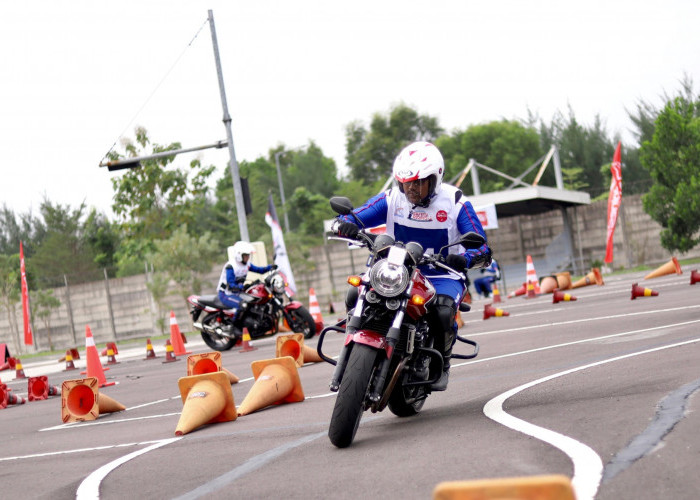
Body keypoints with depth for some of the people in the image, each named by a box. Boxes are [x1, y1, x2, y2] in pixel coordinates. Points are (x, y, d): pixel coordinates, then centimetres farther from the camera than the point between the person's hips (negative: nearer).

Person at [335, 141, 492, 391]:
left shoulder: (455, 203, -7)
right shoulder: (391, 199, -1)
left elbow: (483, 250, -13)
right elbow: (348, 220, -4)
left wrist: (464, 260, -37)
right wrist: (346, 226, -30)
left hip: (442, 278, -2)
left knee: (442, 313, -34)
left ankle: (441, 365, -4)